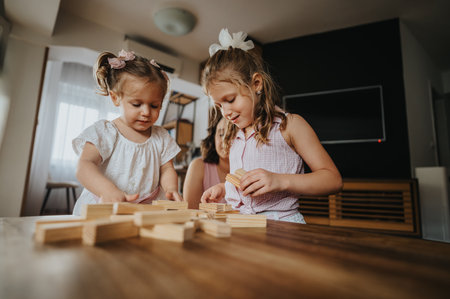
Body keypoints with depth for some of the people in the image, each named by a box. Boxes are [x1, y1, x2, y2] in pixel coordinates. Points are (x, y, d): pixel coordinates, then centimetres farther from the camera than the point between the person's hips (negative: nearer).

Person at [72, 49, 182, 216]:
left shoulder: (160, 137, 9)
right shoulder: (103, 133, -3)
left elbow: (166, 169, 8)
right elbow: (84, 166, -14)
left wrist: (171, 189, -15)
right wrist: (107, 190, -34)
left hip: (148, 210, 3)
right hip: (102, 211, -2)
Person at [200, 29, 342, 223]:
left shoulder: (289, 125, -3)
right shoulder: (234, 137, 18)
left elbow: (333, 180, -7)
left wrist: (280, 181, -19)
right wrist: (222, 188, 12)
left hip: (280, 224, -5)